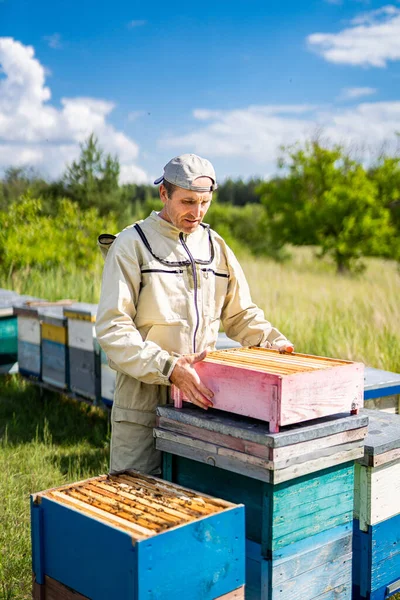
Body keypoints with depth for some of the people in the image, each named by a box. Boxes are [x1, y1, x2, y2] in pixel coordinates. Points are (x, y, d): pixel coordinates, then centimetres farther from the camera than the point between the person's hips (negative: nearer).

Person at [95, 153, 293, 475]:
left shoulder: (216, 246, 12)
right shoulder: (131, 245, -5)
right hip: (142, 402, -4)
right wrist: (168, 367, -24)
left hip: (201, 397, 4)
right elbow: (111, 327, -14)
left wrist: (275, 341, 0)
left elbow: (241, 314, 19)